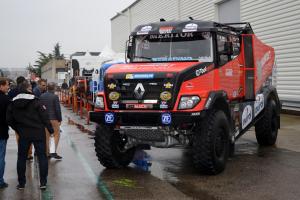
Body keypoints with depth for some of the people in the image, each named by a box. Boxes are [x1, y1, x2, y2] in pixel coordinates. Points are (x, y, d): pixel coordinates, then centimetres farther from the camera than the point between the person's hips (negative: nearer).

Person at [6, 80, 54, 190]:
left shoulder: (13, 103, 2)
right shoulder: (35, 101, -10)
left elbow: (9, 120, 4)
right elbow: (44, 116, -11)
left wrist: (18, 130, 15)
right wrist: (50, 129, -2)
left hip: (23, 135, 3)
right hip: (38, 133, -3)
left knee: (21, 158, 14)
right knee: (42, 157, 6)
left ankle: (21, 183, 18)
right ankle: (43, 182, 6)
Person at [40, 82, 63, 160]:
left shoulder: (42, 96, 5)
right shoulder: (55, 97, -12)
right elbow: (58, 109, -13)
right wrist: (60, 119, -4)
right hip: (53, 118, -5)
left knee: (46, 136, 12)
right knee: (57, 134, 4)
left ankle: (47, 153, 15)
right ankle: (54, 152, -6)